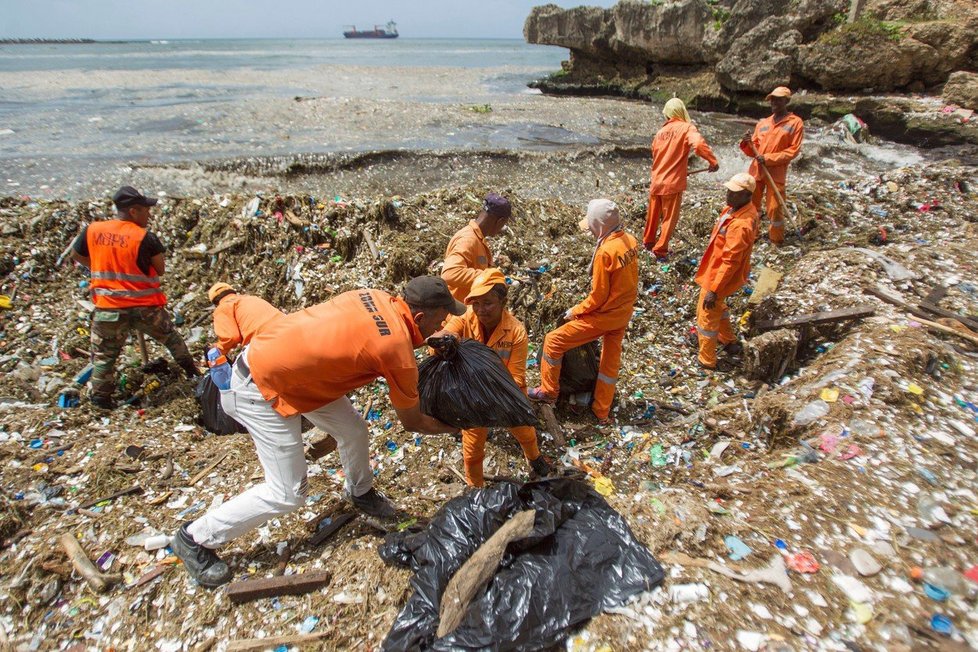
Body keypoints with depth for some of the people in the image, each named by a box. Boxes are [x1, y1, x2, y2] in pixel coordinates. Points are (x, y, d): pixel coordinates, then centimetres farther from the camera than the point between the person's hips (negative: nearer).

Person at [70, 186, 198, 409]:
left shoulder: (91, 231, -2)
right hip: (146, 305, -2)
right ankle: (191, 370, 36)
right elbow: (161, 269, -7)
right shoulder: (146, 237, -16)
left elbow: (76, 255, 15)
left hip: (108, 306, 2)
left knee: (104, 353, 14)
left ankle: (100, 396, 18)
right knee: (170, 337, 22)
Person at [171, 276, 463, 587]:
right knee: (287, 494, 1)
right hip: (261, 389, -8)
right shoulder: (397, 348, -23)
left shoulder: (376, 298, -5)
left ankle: (360, 492, 41)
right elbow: (412, 421, -8)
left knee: (354, 430, 13)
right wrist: (455, 426, 9)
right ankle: (195, 539, 20)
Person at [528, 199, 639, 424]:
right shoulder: (630, 240, -2)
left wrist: (575, 311, -6)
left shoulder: (605, 252, -26)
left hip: (605, 314, -8)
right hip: (624, 312, 8)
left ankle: (549, 391, 18)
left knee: (553, 341, 4)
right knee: (611, 360, 19)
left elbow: (598, 297, -21)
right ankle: (602, 411, 33)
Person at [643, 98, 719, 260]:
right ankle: (660, 250, 9)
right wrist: (713, 162, -17)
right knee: (669, 219, 7)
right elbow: (699, 144, -28)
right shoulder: (687, 128, -9)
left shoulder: (661, 131, 8)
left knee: (653, 215, 22)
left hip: (656, 181, 5)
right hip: (672, 183, -5)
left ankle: (648, 241, 38)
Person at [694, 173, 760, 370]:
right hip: (716, 270, 10)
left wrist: (713, 290, -27)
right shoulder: (737, 208, -4)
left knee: (707, 317, 8)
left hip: (719, 276, -10)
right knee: (718, 307, 31)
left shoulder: (740, 225, -34)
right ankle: (729, 341, 52)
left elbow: (730, 262, -31)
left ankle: (706, 361, 25)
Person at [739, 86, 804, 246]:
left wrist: (768, 159, -15)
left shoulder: (796, 122, 1)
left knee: (774, 209, -3)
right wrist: (747, 144, -6)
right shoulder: (762, 123, 15)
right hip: (756, 170, 5)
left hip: (776, 173, -4)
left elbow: (793, 150, -6)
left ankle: (777, 242, 12)